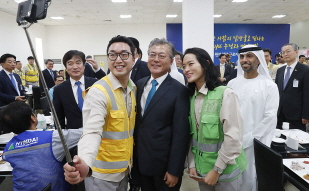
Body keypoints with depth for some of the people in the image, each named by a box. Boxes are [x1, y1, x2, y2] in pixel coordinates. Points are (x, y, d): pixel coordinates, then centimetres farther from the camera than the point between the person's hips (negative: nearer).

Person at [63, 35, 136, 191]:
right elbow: (92, 132, -31)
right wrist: (85, 164, -49)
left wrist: (129, 162, 5)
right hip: (103, 173, -6)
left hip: (125, 169, 6)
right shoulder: (98, 92, -21)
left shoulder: (134, 89, 0)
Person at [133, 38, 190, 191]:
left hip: (164, 164, -5)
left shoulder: (179, 91, -15)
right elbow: (137, 122, 8)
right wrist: (134, 155, 8)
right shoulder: (139, 84, 3)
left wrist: (174, 170, -14)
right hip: (141, 161, 5)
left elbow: (180, 134, -15)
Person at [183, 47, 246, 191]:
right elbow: (192, 134, 6)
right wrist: (192, 164, 2)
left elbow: (233, 136, -19)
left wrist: (217, 170, -15)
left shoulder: (225, 94, -17)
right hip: (202, 168, 5)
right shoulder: (191, 96, 2)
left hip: (225, 170, -5)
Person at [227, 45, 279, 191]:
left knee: (251, 178, 8)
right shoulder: (232, 83, 5)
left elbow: (270, 118, -10)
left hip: (255, 143, -3)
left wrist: (246, 139, -13)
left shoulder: (269, 86, -5)